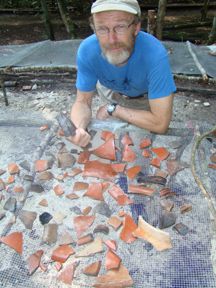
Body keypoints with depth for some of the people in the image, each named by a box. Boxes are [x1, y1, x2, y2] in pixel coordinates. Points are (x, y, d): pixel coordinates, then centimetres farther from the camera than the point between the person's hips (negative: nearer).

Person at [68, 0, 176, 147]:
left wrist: (113, 109, -32)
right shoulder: (87, 50, -33)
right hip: (110, 91, 2)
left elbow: (161, 124, -42)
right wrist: (77, 129, -46)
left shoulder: (155, 55, -44)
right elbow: (83, 102, -23)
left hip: (146, 96, -1)